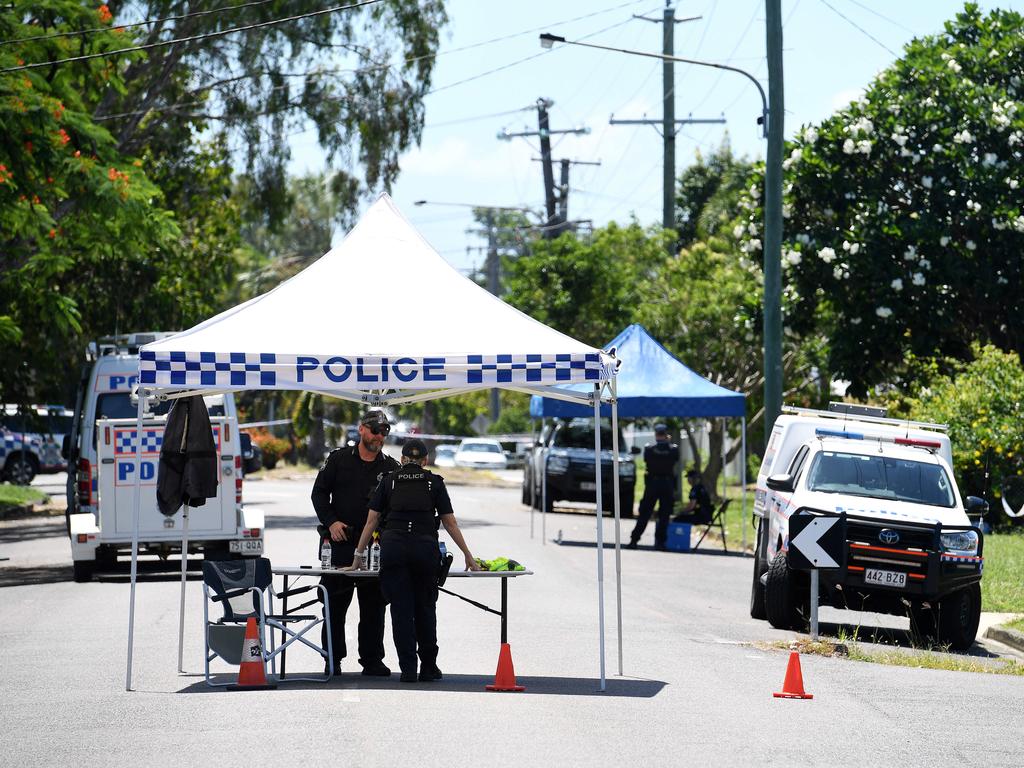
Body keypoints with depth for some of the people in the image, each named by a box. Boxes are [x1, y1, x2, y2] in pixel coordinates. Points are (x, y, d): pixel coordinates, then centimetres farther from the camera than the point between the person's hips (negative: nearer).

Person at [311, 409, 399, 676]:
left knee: (373, 605, 2)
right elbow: (319, 492, 8)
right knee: (335, 604, 3)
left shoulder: (391, 468, 8)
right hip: (339, 542, -1)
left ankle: (372, 660, 8)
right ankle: (333, 660, 10)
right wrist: (331, 522, -5)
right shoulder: (339, 459, 7)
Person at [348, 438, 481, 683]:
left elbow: (372, 520, 11)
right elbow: (450, 523, 12)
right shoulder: (434, 482, 13)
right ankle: (428, 668, 16)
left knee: (401, 609, 3)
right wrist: (468, 556, 18)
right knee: (425, 608, 13)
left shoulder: (389, 481, 14)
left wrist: (359, 555, 16)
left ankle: (408, 669, -2)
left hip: (393, 547, 0)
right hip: (425, 548, 0)